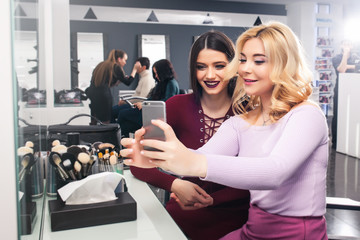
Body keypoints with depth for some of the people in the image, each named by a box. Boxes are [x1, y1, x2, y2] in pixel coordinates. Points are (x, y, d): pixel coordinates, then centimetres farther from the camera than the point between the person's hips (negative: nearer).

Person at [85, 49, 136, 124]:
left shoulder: (102, 64, 20)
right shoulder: (116, 67, -2)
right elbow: (127, 82, 3)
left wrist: (121, 80, 26)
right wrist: (134, 70, 11)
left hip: (92, 93, 7)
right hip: (103, 95, -7)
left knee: (94, 122, 14)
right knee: (105, 122, 1)